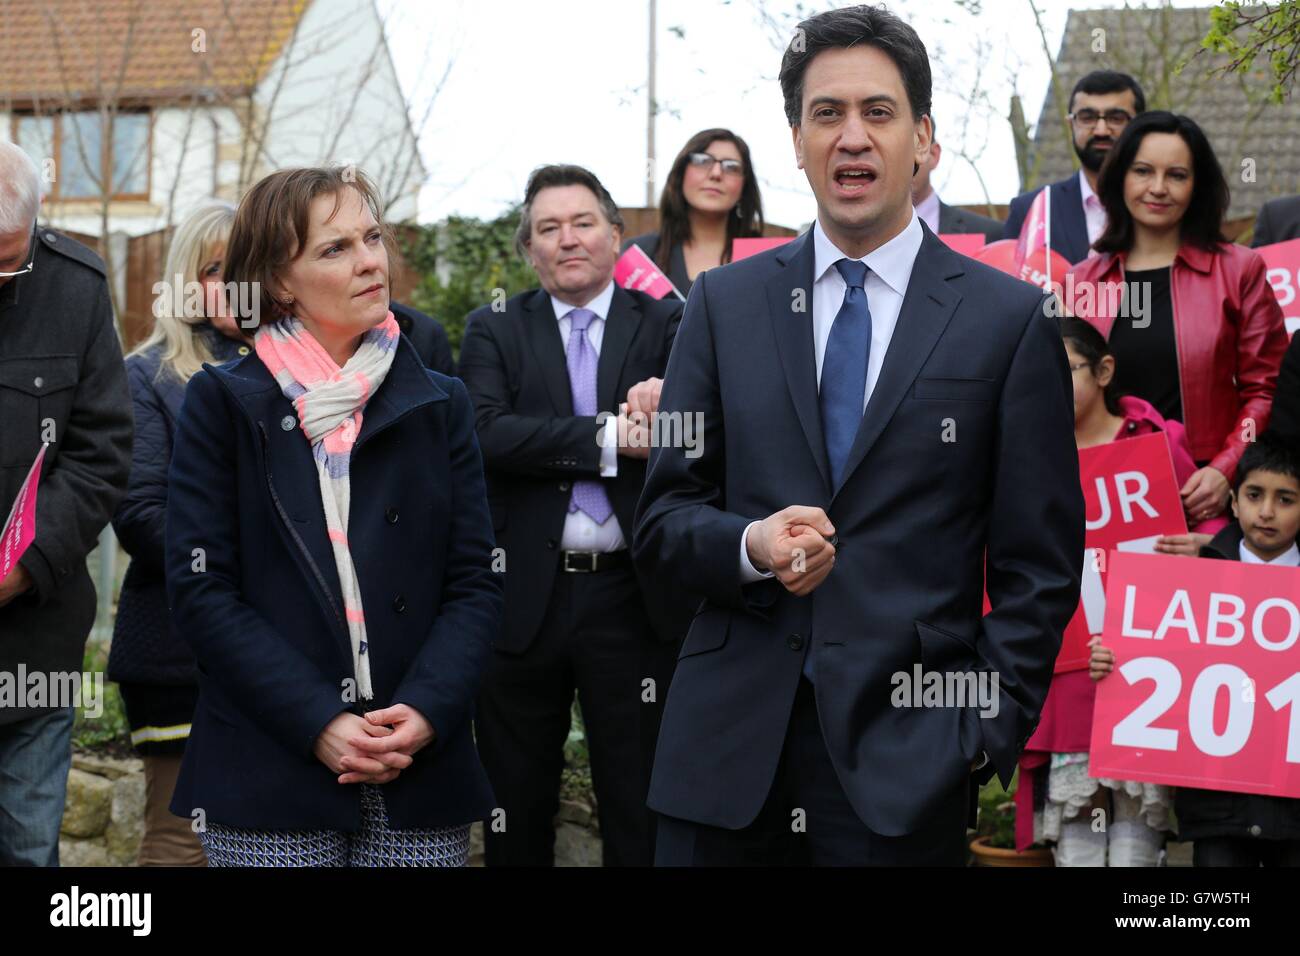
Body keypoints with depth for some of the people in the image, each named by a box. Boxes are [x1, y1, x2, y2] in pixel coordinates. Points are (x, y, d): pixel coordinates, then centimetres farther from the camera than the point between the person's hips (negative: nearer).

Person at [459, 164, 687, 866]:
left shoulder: (664, 325, 5)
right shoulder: (493, 330, 5)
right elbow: (490, 433, -12)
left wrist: (665, 406, -31)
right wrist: (608, 437, -19)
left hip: (631, 598, 0)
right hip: (523, 595, 1)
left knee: (640, 814, 7)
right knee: (517, 811, 12)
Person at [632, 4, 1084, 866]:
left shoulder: (1011, 320, 1)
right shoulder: (725, 304, 8)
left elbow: (1039, 564, 2)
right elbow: (662, 518, 8)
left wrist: (990, 733, -5)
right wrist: (752, 546, -12)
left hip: (905, 760, -2)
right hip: (728, 751, 2)